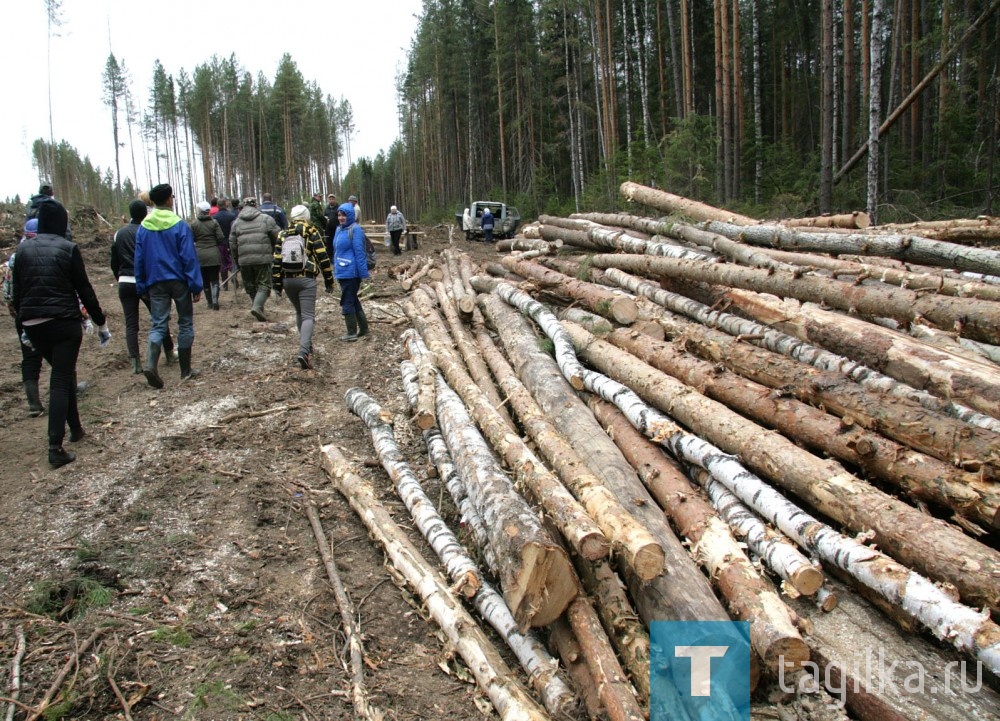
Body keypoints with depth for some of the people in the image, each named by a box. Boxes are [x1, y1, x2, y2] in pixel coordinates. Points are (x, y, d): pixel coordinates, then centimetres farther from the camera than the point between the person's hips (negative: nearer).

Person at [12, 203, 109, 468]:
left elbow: (17, 291, 11)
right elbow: (84, 289, -5)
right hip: (64, 322, -5)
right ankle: (55, 447, -10)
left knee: (62, 373, 22)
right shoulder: (68, 248, -6)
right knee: (61, 379, -3)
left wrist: (23, 320, 21)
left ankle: (75, 429, 28)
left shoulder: (24, 250, 7)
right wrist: (101, 322, 2)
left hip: (33, 324, 5)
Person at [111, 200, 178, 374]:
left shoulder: (119, 234, 7)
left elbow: (114, 263, 12)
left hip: (125, 283, 3)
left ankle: (135, 362, -4)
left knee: (131, 323, 3)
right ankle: (169, 353, 22)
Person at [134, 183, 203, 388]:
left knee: (158, 324, 5)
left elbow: (139, 259, 6)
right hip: (179, 281, -3)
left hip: (156, 283, 3)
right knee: (185, 324, 9)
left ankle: (151, 363, -19)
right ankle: (185, 370, 13)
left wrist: (141, 287, 14)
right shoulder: (180, 225, -9)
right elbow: (189, 258, -11)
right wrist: (196, 286, -8)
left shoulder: (143, 227, 4)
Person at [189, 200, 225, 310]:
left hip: (200, 256, 0)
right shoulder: (214, 222, -3)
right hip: (214, 254, 0)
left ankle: (209, 302, 13)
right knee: (214, 279, 3)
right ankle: (215, 300, -15)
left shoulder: (193, 224, -4)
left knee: (205, 280, 11)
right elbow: (221, 238, -4)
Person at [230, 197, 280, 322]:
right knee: (263, 285, 1)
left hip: (244, 259, 3)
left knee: (250, 286, 16)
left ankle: (258, 307, 18)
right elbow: (278, 237, 0)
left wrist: (237, 260, 20)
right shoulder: (266, 219, 3)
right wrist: (273, 252, 15)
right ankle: (257, 306, -20)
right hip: (263, 258, -3)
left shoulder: (237, 222, 12)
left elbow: (232, 243, 12)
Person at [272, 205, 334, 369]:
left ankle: (306, 345, 28)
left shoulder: (283, 234, 9)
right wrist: (329, 281, 3)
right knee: (308, 316, -5)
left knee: (299, 313, 23)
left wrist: (277, 284, 11)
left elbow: (276, 260, 7)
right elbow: (323, 258, -4)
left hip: (288, 279, 4)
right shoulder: (313, 233, 0)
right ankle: (303, 351, -23)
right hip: (306, 279, -4)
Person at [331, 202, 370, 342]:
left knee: (347, 302, -1)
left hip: (351, 273, -9)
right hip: (342, 272, 9)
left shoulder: (355, 229, -14)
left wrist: (363, 275, -17)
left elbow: (360, 253, -16)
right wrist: (336, 269, 19)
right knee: (353, 300, 16)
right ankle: (363, 328, 26)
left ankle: (352, 333, 8)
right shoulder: (339, 229, 11)